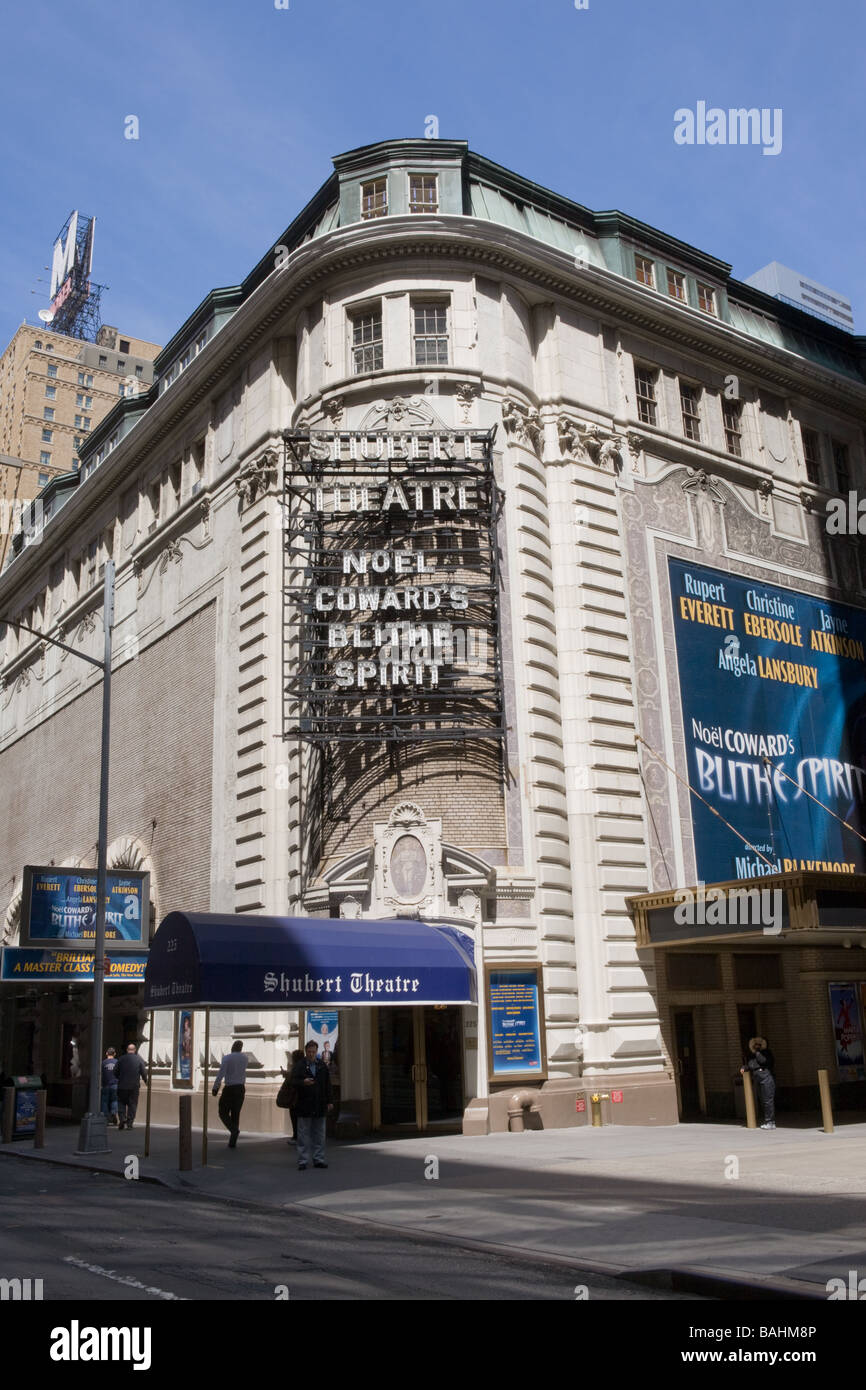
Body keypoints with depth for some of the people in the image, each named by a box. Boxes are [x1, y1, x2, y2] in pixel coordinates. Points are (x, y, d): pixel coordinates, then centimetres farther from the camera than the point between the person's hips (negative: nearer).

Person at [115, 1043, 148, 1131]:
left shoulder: (121, 1059, 0)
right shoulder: (139, 1059, -1)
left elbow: (116, 1073, 2)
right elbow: (144, 1072, -2)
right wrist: (145, 1081, 16)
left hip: (122, 1085, 0)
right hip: (134, 1086, 0)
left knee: (121, 1102, 13)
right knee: (132, 1104, 7)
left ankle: (122, 1118, -7)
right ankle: (130, 1123, 4)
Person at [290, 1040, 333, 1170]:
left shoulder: (322, 1066, 11)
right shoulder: (299, 1066, -2)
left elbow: (327, 1084, 13)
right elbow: (294, 1081, -13)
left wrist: (329, 1101, 10)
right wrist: (303, 1082, -33)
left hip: (320, 1106, 4)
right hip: (304, 1106, -4)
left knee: (319, 1135, 9)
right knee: (303, 1135, 0)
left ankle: (319, 1159, 17)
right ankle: (303, 1161, 6)